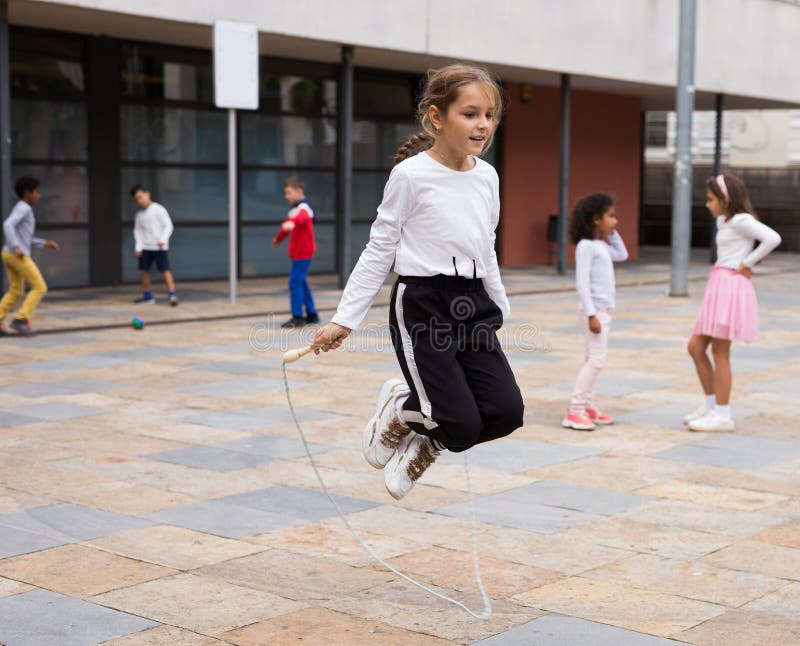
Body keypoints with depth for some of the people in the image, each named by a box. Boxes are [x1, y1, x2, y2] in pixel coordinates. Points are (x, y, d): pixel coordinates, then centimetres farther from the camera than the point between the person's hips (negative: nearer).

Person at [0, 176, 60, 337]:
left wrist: (44, 243, 21)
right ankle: (21, 319, -11)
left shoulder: (22, 209, 20)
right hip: (18, 256, -9)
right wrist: (16, 247, -31)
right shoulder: (23, 208, -9)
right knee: (40, 287, -5)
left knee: (16, 292, 14)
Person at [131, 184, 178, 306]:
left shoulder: (158, 209, -5)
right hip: (145, 247, 6)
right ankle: (148, 295, 19)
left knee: (165, 269, -13)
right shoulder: (139, 214, 10)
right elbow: (137, 230, 11)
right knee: (143, 270, 8)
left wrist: (163, 239, -20)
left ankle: (172, 294, -16)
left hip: (159, 247, -6)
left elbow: (168, 226, -7)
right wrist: (138, 246, -2)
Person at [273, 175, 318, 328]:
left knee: (295, 282, -12)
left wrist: (292, 222, -62)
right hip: (297, 252, 9)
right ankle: (312, 314, 22)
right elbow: (286, 225, 33)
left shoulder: (304, 207, -14)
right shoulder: (294, 208, 15)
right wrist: (278, 239, 48)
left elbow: (302, 217, -40)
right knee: (301, 282, 13)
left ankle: (297, 317, -9)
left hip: (303, 252, -9)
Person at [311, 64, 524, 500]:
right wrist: (344, 319, -5)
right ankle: (398, 409, 22)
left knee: (506, 412, -7)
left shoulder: (487, 177, 8)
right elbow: (379, 250, -4)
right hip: (421, 305, -6)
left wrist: (499, 308, 24)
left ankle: (424, 445, 19)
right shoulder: (411, 174, -9)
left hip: (472, 304, 6)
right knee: (462, 424, -11)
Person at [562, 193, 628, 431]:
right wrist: (591, 314, -23)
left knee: (593, 360, 12)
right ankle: (574, 411, -11)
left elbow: (622, 255, 32)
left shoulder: (602, 245, 14)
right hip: (595, 311, -10)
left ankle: (587, 407, 18)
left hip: (604, 310, 10)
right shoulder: (586, 246, -14)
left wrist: (612, 233, 18)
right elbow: (582, 282, -20)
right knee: (596, 360, -12)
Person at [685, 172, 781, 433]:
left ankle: (723, 416, 1)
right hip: (718, 286, 10)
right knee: (695, 346, 10)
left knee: (719, 352, -5)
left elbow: (773, 238, -24)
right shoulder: (724, 221, 17)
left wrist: (747, 264, -15)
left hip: (731, 288, -10)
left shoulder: (740, 221, -11)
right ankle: (710, 404, 20)